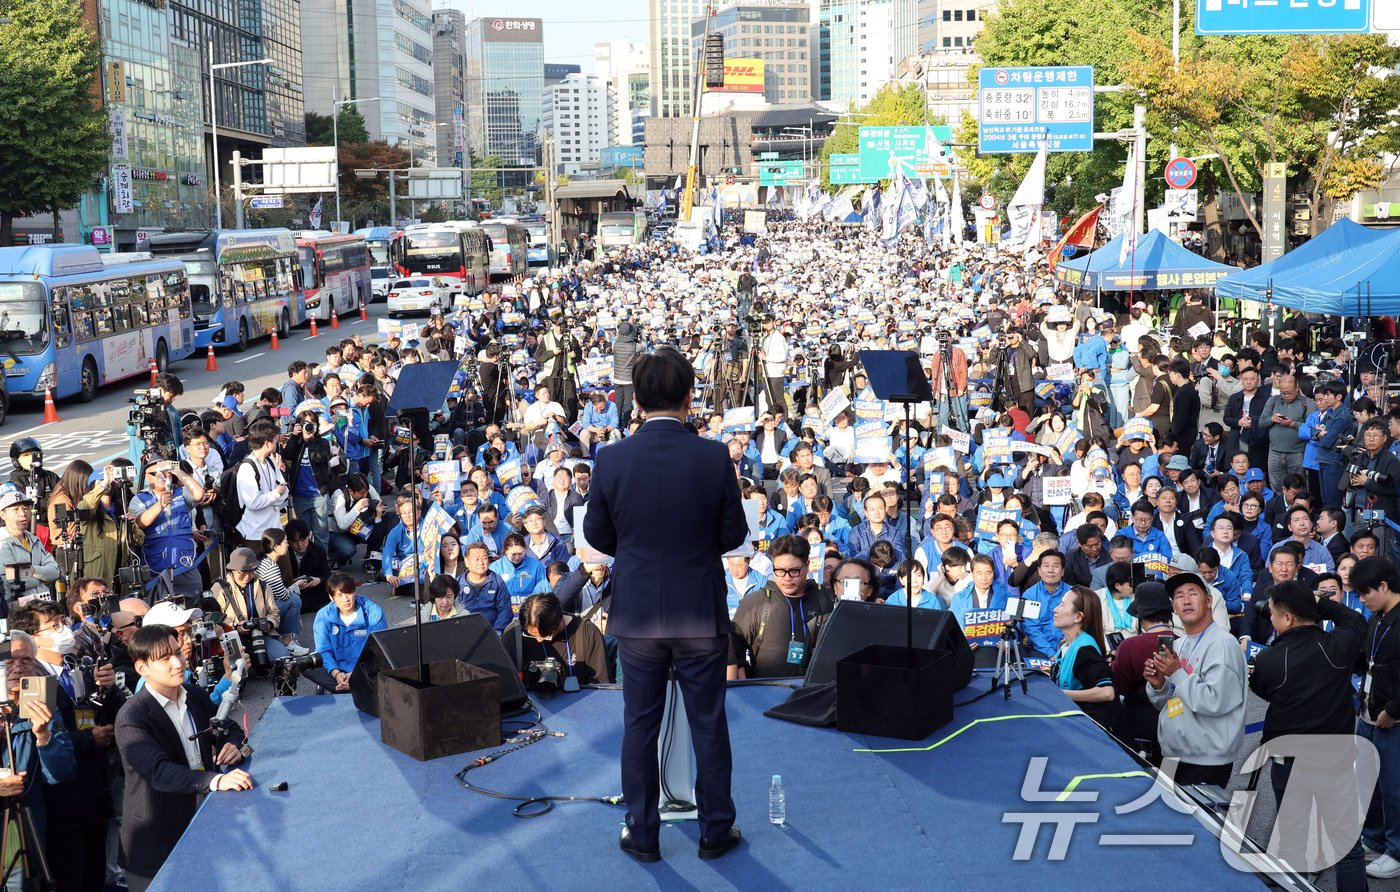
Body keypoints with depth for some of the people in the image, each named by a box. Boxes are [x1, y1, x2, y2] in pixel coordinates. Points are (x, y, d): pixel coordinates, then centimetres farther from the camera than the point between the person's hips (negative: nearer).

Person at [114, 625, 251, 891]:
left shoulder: (196, 696, 3)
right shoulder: (131, 719, -18)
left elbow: (230, 728, 17)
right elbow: (160, 772, -30)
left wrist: (233, 744, -8)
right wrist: (217, 780, -44)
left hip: (203, 819, 6)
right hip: (157, 838, -6)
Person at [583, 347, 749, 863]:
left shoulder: (611, 459, -10)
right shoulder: (714, 458, -13)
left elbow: (597, 535, 0)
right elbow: (734, 535, -4)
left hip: (637, 614, 1)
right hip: (701, 616, -1)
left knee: (640, 726, 13)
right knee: (708, 725, 12)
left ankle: (643, 835, 21)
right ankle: (716, 831, 23)